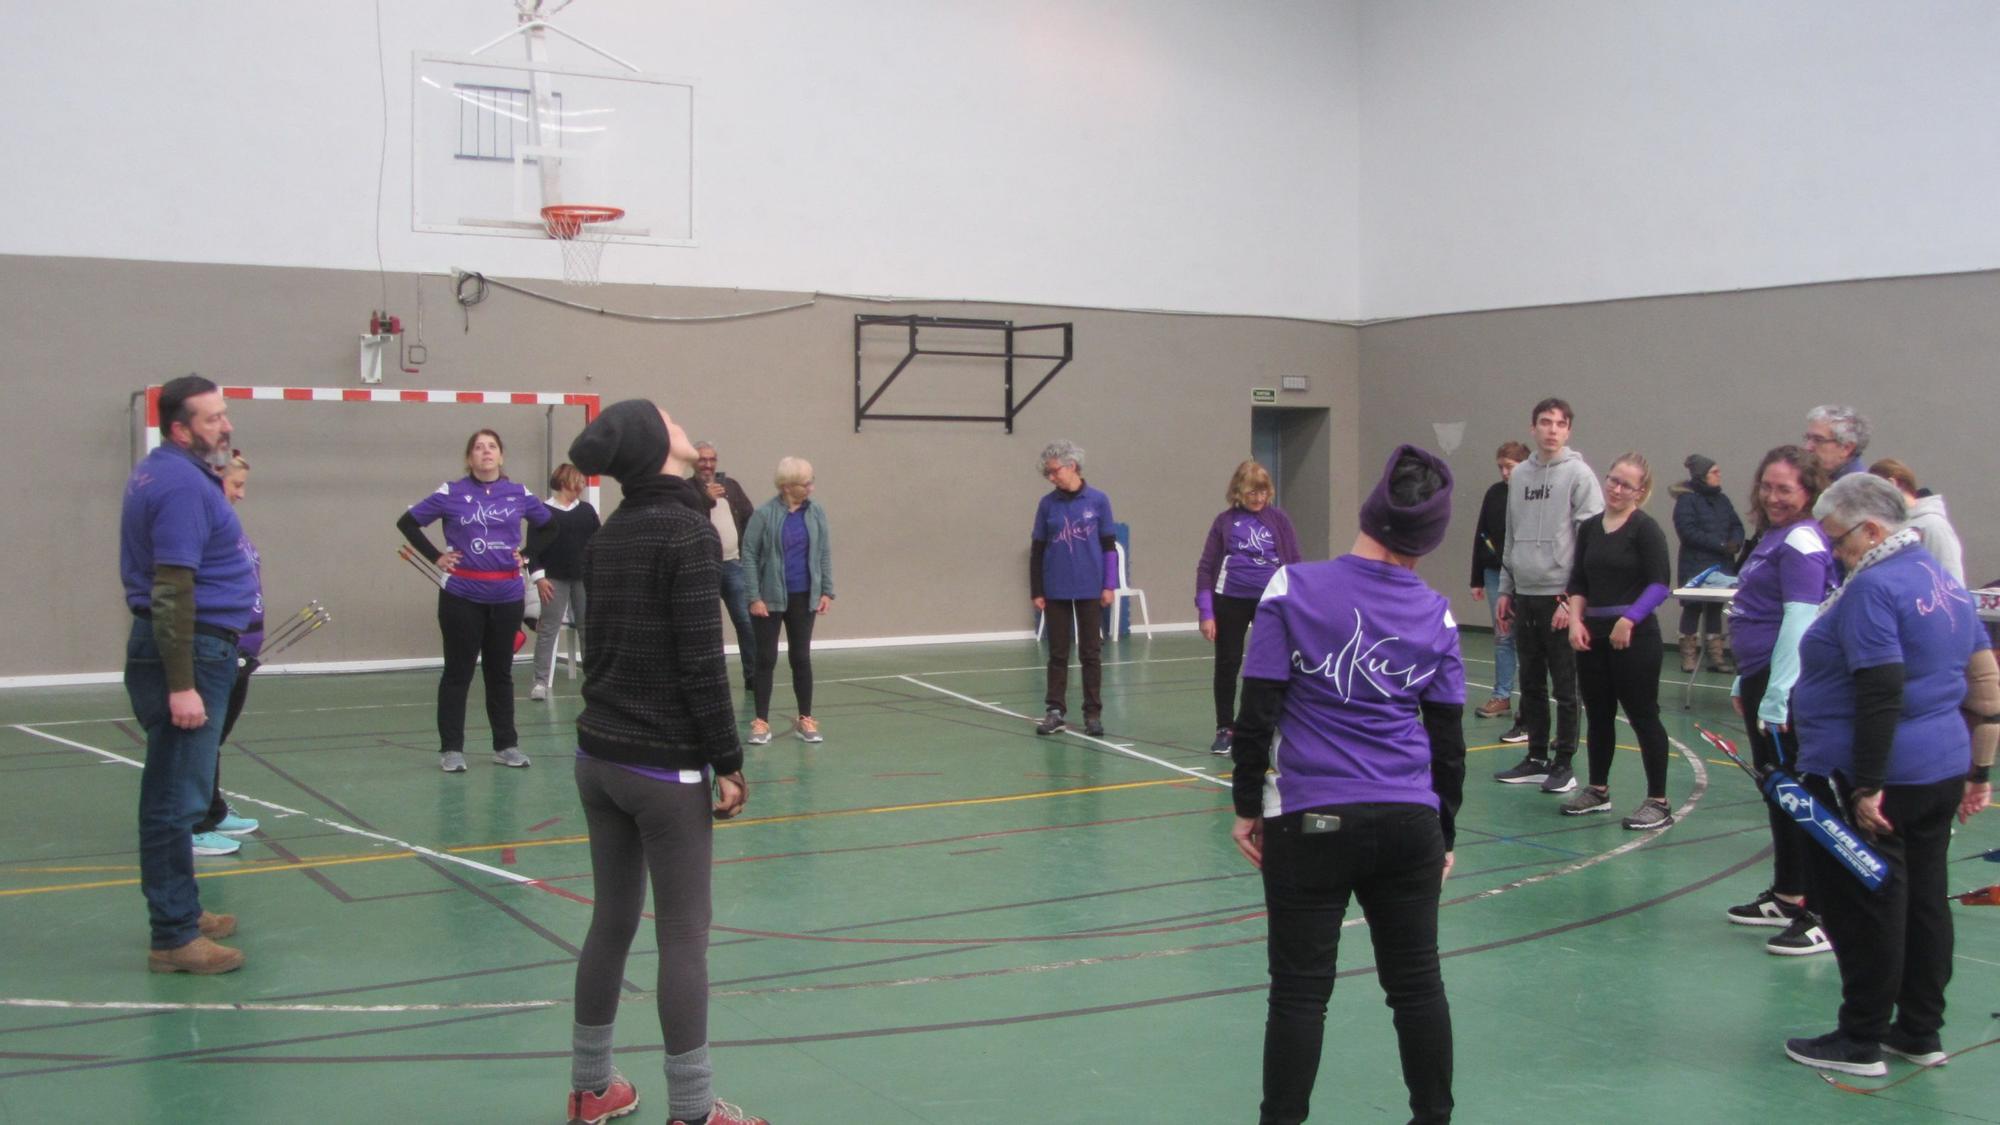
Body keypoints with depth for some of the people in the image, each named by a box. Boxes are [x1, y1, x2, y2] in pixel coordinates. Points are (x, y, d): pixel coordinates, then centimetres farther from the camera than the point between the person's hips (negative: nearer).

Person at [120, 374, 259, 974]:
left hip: (199, 649, 11)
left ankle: (181, 910, 29)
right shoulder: (182, 485, -18)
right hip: (189, 653, -11)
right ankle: (174, 937, -1)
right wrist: (181, 686, -25)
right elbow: (172, 592, -24)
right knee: (176, 796, -6)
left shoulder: (161, 473, 14)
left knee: (177, 792, 17)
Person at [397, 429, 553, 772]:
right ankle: (451, 749, 9)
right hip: (462, 596, -2)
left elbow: (549, 525, 18)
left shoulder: (519, 495, 3)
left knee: (500, 672, 12)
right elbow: (406, 522, 2)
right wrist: (436, 556, -4)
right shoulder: (451, 494, -4)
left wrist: (527, 553, 6)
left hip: (507, 596, 3)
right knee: (458, 672, 3)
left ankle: (506, 745, 20)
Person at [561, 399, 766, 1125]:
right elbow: (701, 662, -17)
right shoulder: (688, 531, -15)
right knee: (684, 936, 0)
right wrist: (728, 761, -11)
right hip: (664, 766, -7)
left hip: (598, 757, 8)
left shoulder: (609, 534, 9)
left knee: (611, 921, 15)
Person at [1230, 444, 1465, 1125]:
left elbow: (1258, 712, -7)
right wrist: (1444, 833, 19)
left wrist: (1247, 806, 4)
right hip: (1410, 823, 3)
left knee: (1300, 991, 5)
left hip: (1312, 820, -3)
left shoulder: (1292, 590, -7)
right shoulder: (1436, 615, 2)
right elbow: (1448, 739, 8)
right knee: (1417, 983, 15)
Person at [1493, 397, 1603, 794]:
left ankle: (1564, 764, 8)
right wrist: (1505, 590, 15)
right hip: (1524, 596, 6)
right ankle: (1537, 758, 22)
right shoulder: (1519, 476, 12)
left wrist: (1573, 598, -16)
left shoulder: (1579, 475, -7)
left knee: (1564, 687, 0)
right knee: (1531, 684, 12)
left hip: (1560, 597, -6)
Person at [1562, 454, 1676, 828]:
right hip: (1592, 636, 6)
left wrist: (1629, 620, -21)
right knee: (1597, 714, 16)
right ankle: (1598, 789, 30)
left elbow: (1659, 585, -13)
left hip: (1634, 637, -6)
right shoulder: (1589, 528, 10)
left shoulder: (1645, 529, -8)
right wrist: (1576, 620, -1)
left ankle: (1658, 802, 8)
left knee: (1643, 716, -1)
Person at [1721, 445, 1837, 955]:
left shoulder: (1802, 541, -14)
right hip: (1763, 681, 10)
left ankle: (1825, 918, -3)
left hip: (1788, 688, -10)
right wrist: (1745, 683, 24)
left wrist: (1776, 696, -23)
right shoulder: (1772, 536, 16)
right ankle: (1786, 898, 31)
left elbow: (1799, 621, -21)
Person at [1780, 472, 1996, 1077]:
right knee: (1924, 900, 15)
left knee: (1863, 909, 1)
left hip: (1873, 779, -9)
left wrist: (1867, 787, -22)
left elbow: (1881, 693, -24)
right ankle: (1920, 1033, 26)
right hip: (1942, 772, 10)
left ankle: (1861, 1042, 9)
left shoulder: (1873, 588, -18)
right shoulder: (1945, 582, 11)